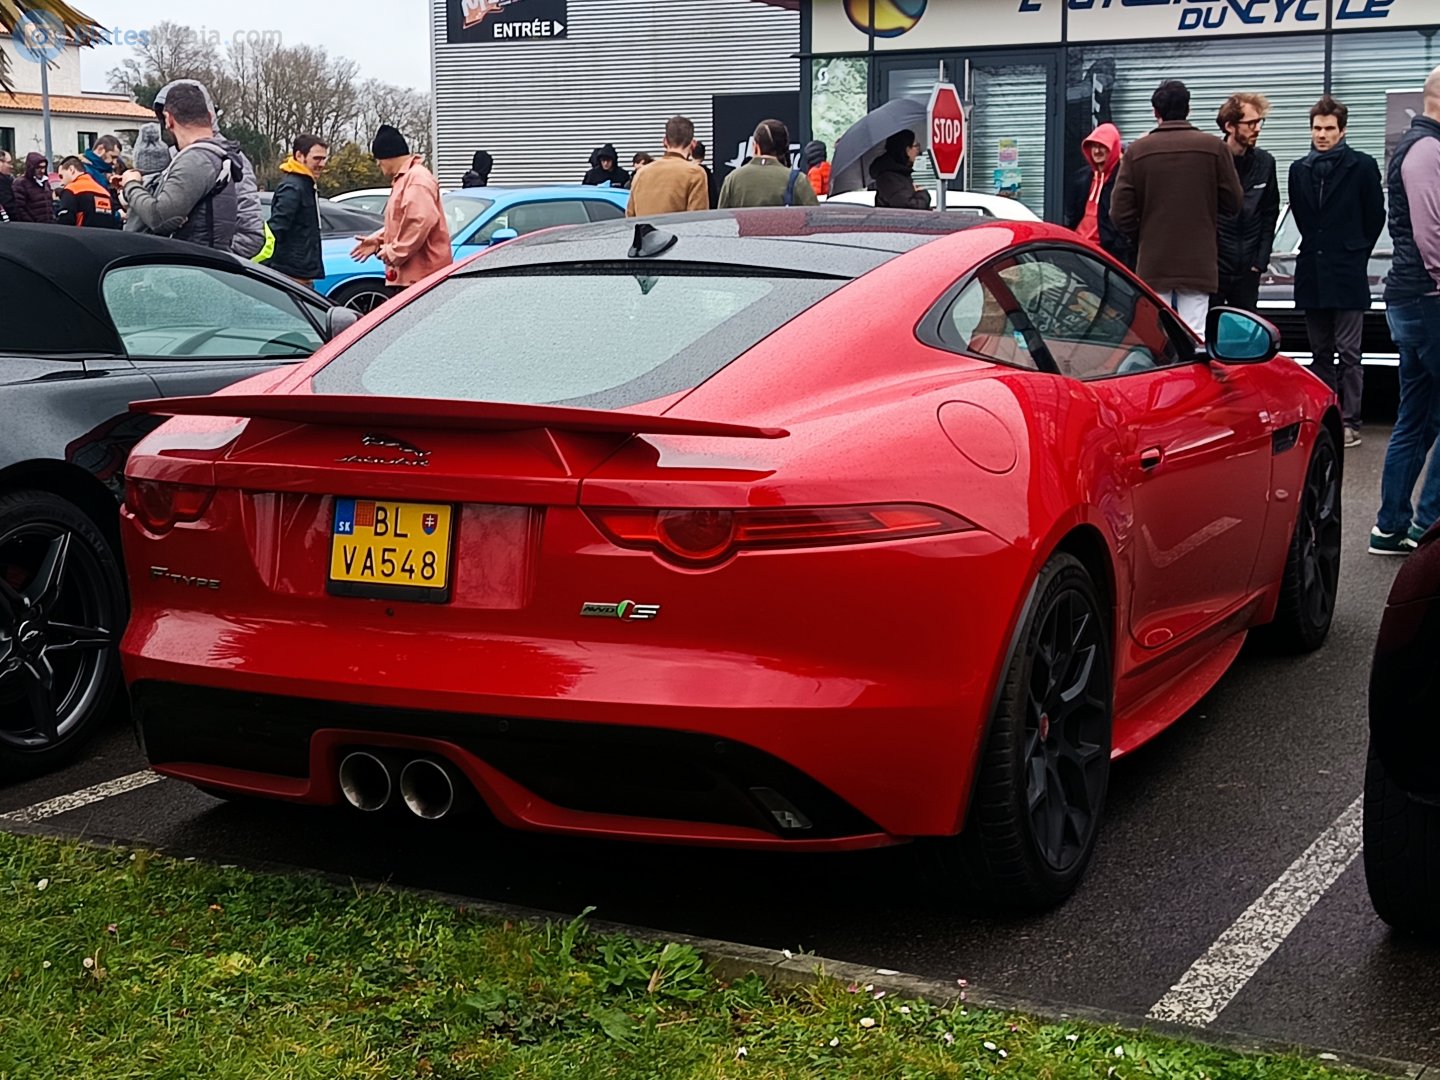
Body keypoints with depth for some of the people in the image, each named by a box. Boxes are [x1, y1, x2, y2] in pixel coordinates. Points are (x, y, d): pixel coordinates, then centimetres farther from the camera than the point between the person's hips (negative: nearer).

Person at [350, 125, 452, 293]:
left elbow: (422, 221, -24)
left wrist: (395, 252, -18)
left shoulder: (417, 179, -12)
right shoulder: (404, 179, 24)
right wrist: (377, 240, 19)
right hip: (409, 275, 11)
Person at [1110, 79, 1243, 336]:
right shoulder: (1214, 147, -2)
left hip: (1153, 261, 0)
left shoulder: (1137, 150, -2)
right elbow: (1234, 202, 2)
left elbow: (1120, 212, -3)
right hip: (1198, 262, 0)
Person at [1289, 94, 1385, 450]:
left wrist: (1355, 253, 7)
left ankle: (1349, 422, 1)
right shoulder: (1299, 170, 9)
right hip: (1312, 274, 5)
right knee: (1321, 351, 11)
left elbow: (1376, 217, 3)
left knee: (1348, 353, -3)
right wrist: (1316, 249, 14)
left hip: (1347, 276, -5)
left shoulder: (1362, 167, -4)